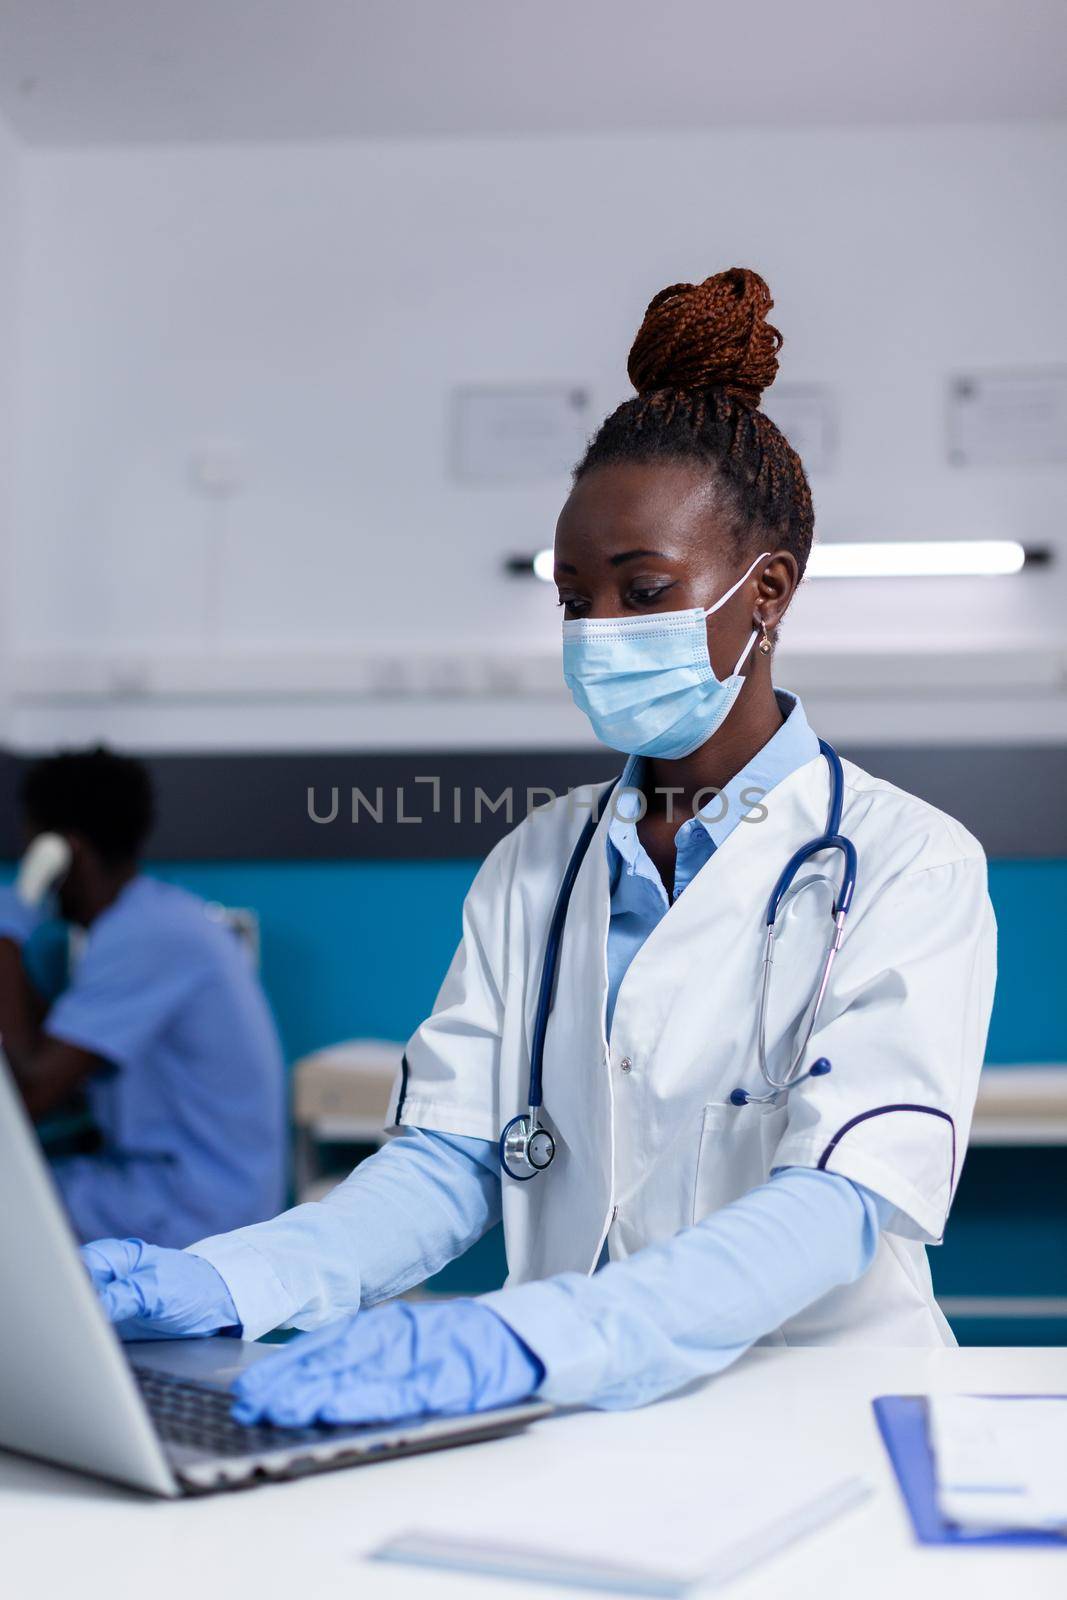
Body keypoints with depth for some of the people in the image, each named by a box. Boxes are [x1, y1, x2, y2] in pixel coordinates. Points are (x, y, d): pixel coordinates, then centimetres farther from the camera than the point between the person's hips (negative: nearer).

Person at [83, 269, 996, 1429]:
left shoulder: (909, 865, -5)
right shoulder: (534, 867, 11)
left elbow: (841, 1199, -19)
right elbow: (448, 1158, 2)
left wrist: (523, 1339, -35)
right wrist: (223, 1283, -18)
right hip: (579, 1438, 3)